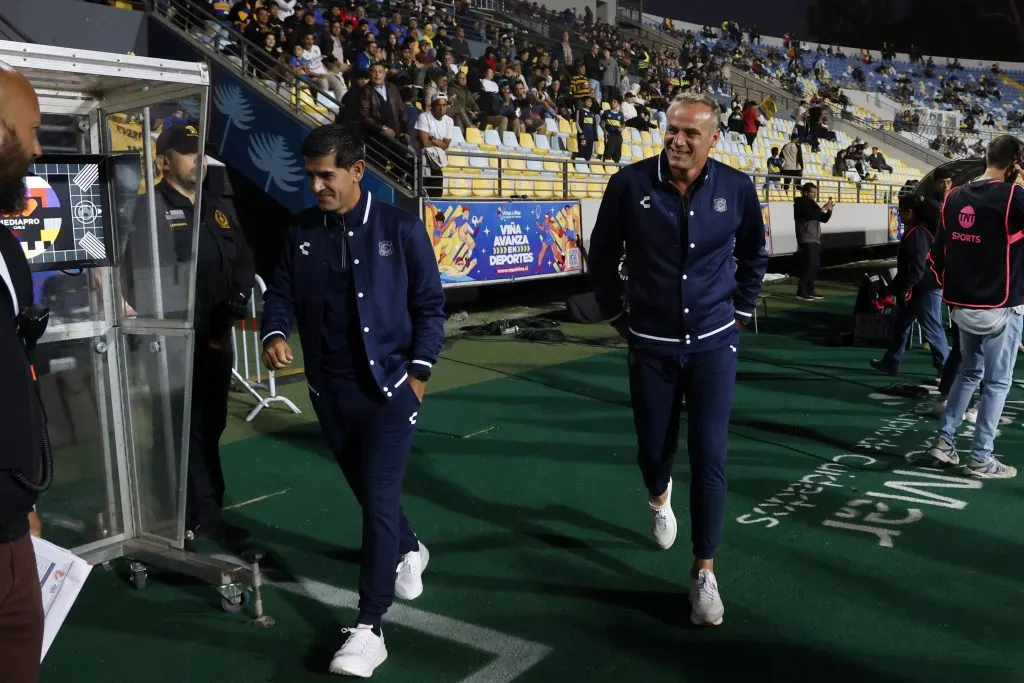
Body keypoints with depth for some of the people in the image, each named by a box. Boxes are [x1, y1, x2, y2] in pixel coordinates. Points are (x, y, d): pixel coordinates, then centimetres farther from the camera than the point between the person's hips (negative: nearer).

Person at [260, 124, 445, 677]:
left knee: (379, 500, -6)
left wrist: (418, 372, -9)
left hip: (389, 388, -5)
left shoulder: (400, 229, -7)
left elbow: (429, 306, -3)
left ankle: (368, 628, 2)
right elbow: (281, 292, 7)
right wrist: (275, 334, -14)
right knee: (366, 491, 20)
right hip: (330, 392, 5)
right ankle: (409, 551, 49)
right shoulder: (301, 232, 3)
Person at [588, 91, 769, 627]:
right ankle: (659, 496, 51)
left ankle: (704, 572, 10)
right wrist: (615, 315, 6)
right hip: (651, 344, 0)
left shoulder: (736, 188, -7)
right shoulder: (631, 183, -11)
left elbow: (753, 254, 12)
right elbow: (603, 254, 4)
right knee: (653, 448, 13)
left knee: (709, 456, -3)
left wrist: (741, 312, 10)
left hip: (713, 342, 0)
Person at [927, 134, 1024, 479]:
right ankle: (980, 459, 10)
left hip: (963, 306, 6)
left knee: (969, 372, 23)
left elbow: (937, 255, 10)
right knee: (996, 383, 6)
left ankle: (944, 440, 21)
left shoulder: (954, 197, 5)